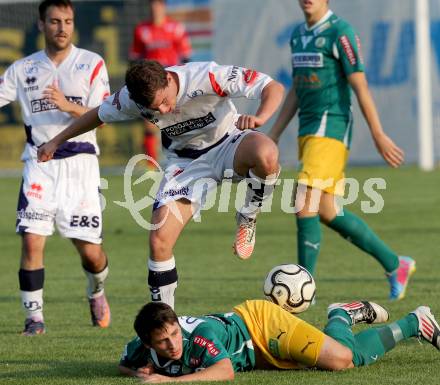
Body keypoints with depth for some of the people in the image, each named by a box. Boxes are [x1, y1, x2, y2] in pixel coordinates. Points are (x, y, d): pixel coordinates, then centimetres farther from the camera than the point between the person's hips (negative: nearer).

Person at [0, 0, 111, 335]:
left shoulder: (91, 64, 3)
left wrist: (69, 106, -21)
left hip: (79, 164, -1)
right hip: (39, 163, 1)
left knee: (90, 251, -2)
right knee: (31, 241, -13)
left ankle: (96, 292, 31)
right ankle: (34, 317, -1)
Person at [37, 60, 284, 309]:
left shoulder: (207, 77, -30)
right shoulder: (130, 99, -17)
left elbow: (274, 88, -29)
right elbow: (100, 114, 7)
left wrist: (260, 117, -49)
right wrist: (57, 141, 13)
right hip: (187, 161, 3)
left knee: (266, 154, -41)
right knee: (160, 240, -13)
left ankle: (248, 217, -10)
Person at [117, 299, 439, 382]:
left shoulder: (200, 333, -39)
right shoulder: (142, 348, -20)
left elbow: (225, 371, -50)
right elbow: (124, 365, 2)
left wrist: (170, 380, -53)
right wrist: (139, 373, -23)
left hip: (261, 322, -6)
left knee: (344, 359, -19)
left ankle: (367, 318, 13)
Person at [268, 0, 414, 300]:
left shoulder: (339, 32, -9)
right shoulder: (298, 35, 15)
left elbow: (360, 86, -11)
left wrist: (379, 135, -12)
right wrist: (273, 136, 21)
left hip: (332, 127, -8)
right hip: (308, 130, 8)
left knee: (305, 205, -14)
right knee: (327, 212, 8)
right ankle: (394, 264, 21)